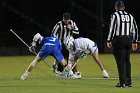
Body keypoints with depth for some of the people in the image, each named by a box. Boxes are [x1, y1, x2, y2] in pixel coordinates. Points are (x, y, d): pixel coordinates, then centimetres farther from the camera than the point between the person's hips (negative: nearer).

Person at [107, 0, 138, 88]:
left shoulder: (115, 15, -6)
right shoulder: (130, 16, 11)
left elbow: (112, 29, -13)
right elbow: (135, 30, 12)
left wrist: (109, 41, -8)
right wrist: (135, 42, 18)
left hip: (119, 40, -5)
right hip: (128, 40, 5)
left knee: (120, 61, -4)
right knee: (127, 61, 14)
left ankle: (122, 82, -9)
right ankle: (128, 81, 15)